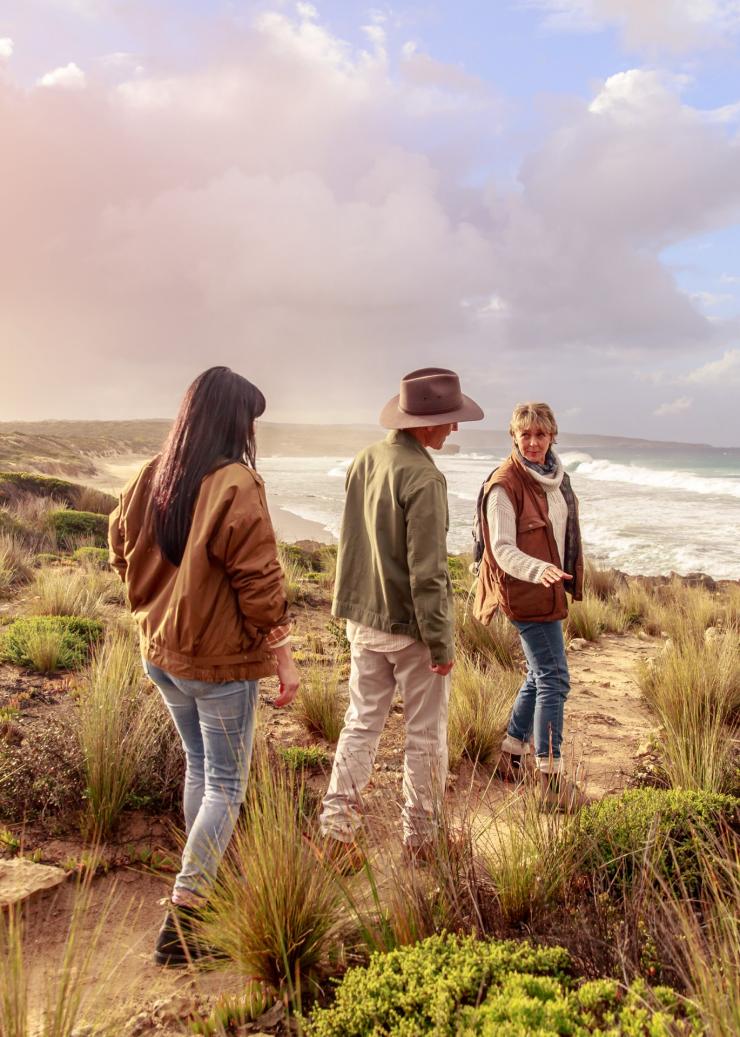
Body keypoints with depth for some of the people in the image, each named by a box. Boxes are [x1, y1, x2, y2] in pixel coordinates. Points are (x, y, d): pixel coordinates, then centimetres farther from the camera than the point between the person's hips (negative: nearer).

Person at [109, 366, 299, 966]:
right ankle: (180, 923, 5)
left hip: (161, 651, 7)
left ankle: (203, 876, 40)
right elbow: (259, 579, -19)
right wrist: (283, 656, -11)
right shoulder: (235, 484, -20)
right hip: (221, 659, -7)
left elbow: (124, 548, 12)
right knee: (227, 785, 5)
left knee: (200, 766, 25)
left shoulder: (152, 478, 1)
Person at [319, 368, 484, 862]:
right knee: (426, 734, 10)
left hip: (363, 620, 7)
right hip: (410, 624, -7)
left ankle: (337, 826, 18)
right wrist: (441, 643, -14)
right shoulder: (424, 478, -22)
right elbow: (428, 573, -22)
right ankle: (420, 835, 24)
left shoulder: (365, 460, 3)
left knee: (362, 724, 17)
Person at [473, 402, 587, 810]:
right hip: (525, 592, -9)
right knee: (554, 679, -7)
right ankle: (552, 779, 1)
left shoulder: (556, 475, 9)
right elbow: (502, 549, -20)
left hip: (548, 590, 9)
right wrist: (538, 571, -36)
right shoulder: (505, 483, -17)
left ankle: (512, 755, 31)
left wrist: (566, 579, 23)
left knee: (540, 674, 17)